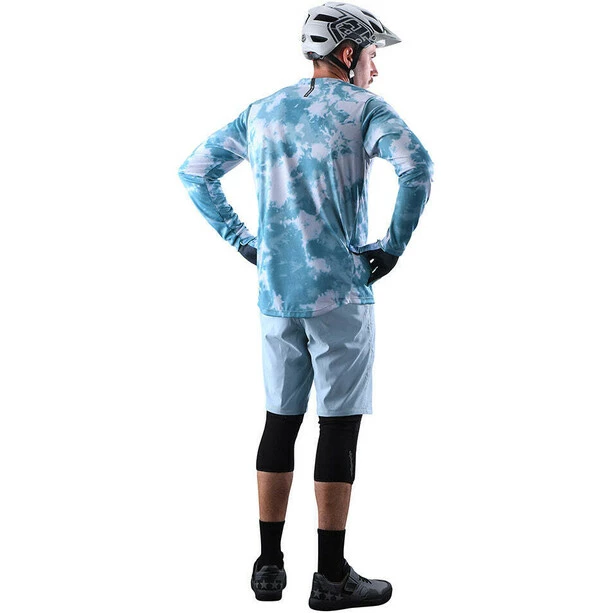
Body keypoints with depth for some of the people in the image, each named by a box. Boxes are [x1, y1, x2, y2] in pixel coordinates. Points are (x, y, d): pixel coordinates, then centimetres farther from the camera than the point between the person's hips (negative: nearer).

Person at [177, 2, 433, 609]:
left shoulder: (261, 112, 13)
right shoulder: (364, 108, -4)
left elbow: (194, 173, 18)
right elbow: (417, 165, -23)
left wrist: (243, 240, 14)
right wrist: (393, 245, -13)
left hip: (275, 293, 6)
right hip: (341, 293, -5)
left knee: (280, 422, 14)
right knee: (339, 427, 1)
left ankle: (269, 564, 19)